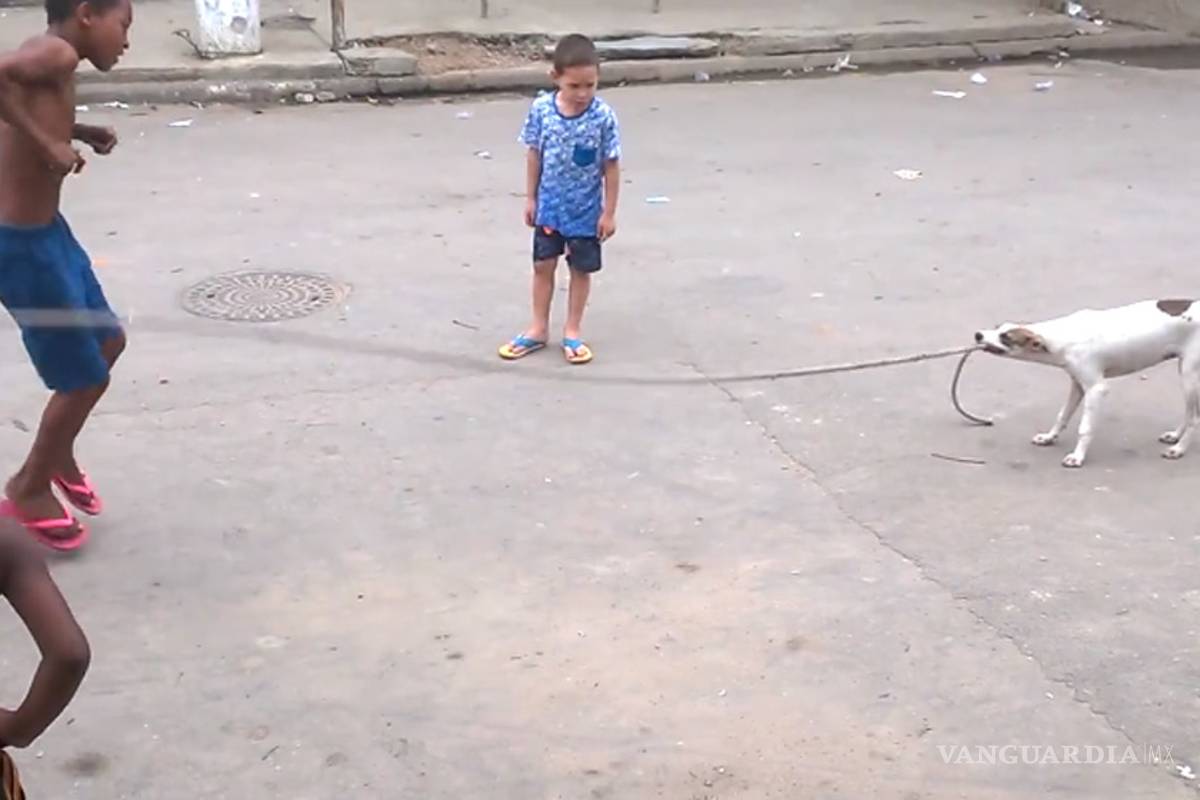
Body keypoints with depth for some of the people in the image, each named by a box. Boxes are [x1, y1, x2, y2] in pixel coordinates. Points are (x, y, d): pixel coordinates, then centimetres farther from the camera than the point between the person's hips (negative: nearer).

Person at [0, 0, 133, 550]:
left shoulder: (50, 62, 9)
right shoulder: (57, 53, -19)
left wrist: (78, 132, 13)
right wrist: (47, 144, -30)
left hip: (45, 232, 10)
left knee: (107, 342, 23)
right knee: (85, 378, 3)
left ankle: (57, 454, 41)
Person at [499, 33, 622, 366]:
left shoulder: (603, 117, -18)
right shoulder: (541, 109, -12)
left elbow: (611, 166, -11)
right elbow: (534, 155, -1)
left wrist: (609, 212, -9)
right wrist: (530, 198, 2)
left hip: (586, 210, -2)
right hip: (549, 206, 2)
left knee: (581, 269, 10)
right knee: (543, 265, 12)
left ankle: (573, 331, 25)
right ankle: (538, 329, 26)